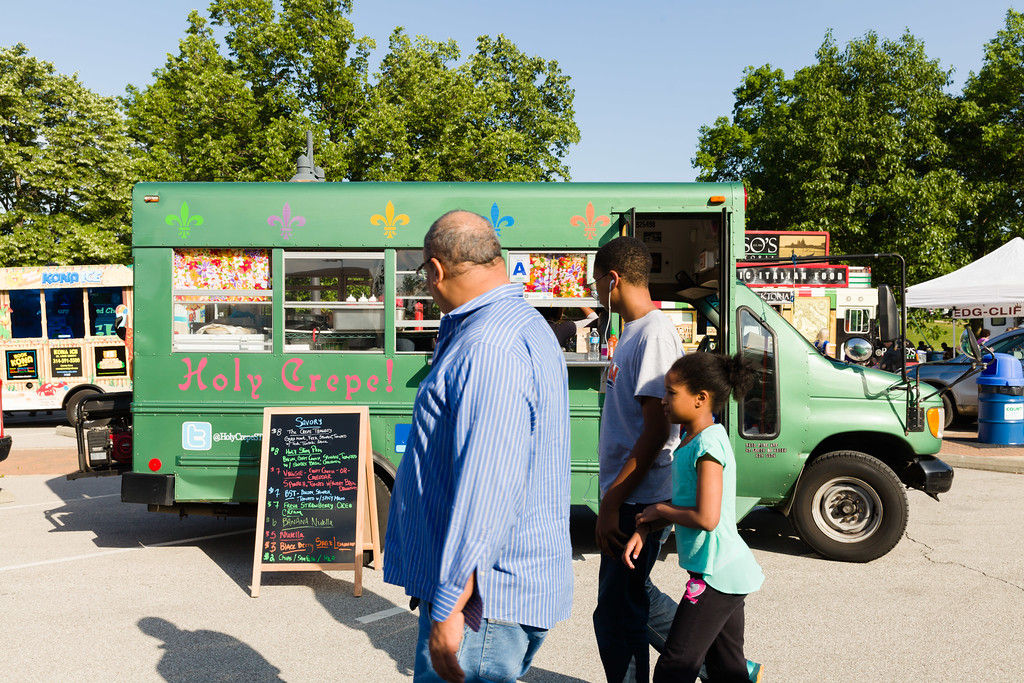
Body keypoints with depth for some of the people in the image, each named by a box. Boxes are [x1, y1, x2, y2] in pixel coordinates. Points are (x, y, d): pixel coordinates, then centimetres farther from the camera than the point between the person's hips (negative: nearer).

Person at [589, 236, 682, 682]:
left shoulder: (654, 334, -18)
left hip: (637, 501, -10)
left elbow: (656, 430, -23)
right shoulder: (634, 331, 12)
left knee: (617, 616, 0)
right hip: (628, 497, 10)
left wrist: (612, 502, -21)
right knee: (631, 600, 21)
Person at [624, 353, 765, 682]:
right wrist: (644, 530, 4)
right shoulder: (693, 438, 9)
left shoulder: (708, 444, -20)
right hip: (729, 571, 10)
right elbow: (682, 503, 17)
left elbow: (706, 518, -26)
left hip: (717, 574, -10)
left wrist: (660, 511, -11)